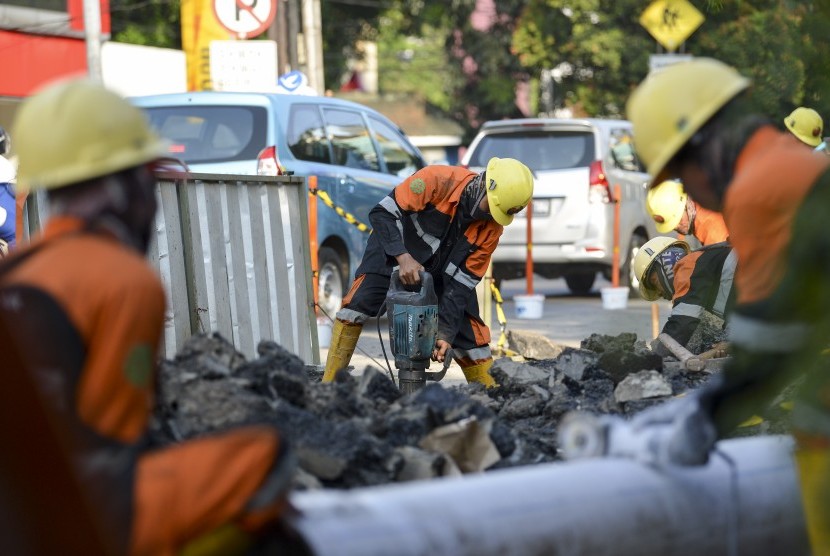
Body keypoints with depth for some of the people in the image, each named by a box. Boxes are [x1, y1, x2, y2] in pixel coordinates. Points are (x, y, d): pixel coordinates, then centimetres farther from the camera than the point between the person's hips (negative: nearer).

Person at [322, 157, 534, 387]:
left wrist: (445, 332, -24)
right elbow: (382, 212, -28)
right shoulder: (437, 180, -30)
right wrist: (403, 257, -40)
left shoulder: (492, 229, -16)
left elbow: (462, 281, -15)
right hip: (394, 250, -4)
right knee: (357, 305, -22)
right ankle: (329, 384, -17)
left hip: (442, 271, 4)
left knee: (470, 332, -4)